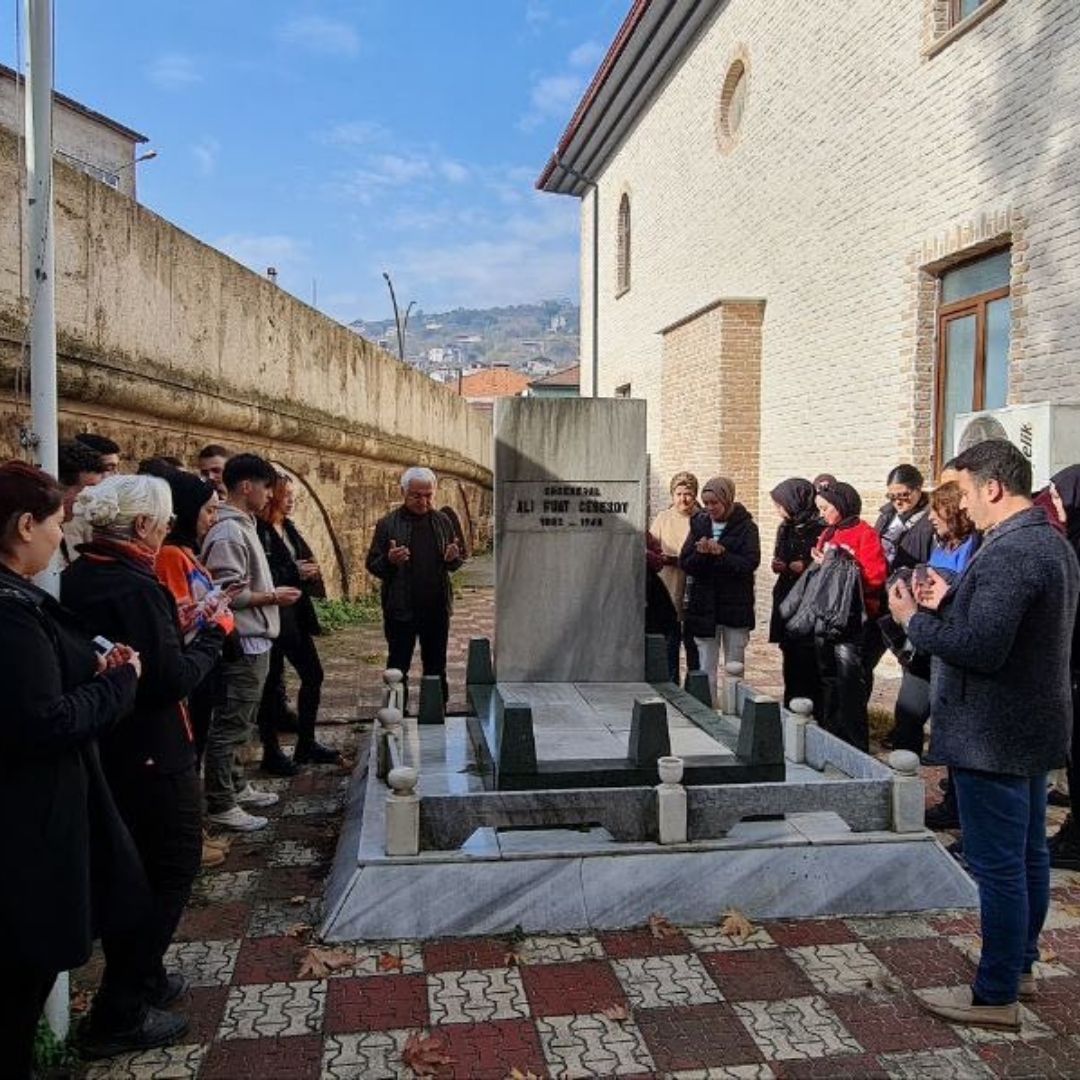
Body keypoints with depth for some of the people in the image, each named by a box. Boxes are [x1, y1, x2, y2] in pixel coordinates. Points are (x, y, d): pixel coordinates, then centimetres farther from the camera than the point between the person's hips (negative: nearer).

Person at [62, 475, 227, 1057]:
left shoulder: (77, 577, 4)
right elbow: (174, 679, -24)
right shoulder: (134, 587, -23)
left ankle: (138, 980, 37)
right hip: (151, 756, -9)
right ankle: (116, 1016, 11)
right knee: (171, 870, 7)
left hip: (103, 748, 9)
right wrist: (212, 632, -10)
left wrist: (177, 624, 6)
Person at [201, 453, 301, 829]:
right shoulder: (228, 531, -18)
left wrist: (271, 591, 7)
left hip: (253, 642, 11)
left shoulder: (242, 525, 13)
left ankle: (235, 787, 33)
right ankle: (221, 805, 7)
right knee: (230, 725, -2)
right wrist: (273, 596, -13)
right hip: (243, 644, -11)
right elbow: (229, 594, -23)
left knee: (239, 723, 20)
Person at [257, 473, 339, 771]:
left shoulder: (288, 529, 13)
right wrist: (295, 573, -17)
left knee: (313, 675, 13)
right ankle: (271, 752, 16)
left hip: (296, 615, 9)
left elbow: (306, 561, 19)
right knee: (272, 684, 2)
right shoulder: (259, 531, -15)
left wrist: (309, 571, -2)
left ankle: (306, 744, 26)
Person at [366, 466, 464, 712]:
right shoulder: (388, 524, -5)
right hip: (400, 609, -3)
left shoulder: (442, 522, 4)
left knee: (436, 665, 14)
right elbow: (372, 565, -4)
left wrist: (453, 558, -11)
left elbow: (455, 563, 13)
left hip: (437, 608, 3)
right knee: (398, 666, 8)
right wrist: (389, 560, -26)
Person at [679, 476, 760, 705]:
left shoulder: (746, 527, -3)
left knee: (735, 667, 7)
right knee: (706, 668, 7)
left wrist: (721, 553, -25)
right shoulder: (699, 524, 5)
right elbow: (684, 563, 1)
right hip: (704, 605, 3)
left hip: (736, 606, -3)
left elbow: (750, 563, -14)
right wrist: (700, 554, -19)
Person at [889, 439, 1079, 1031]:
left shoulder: (1007, 553, -23)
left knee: (997, 865, 0)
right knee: (1028, 853, 20)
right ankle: (1019, 963, 36)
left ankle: (996, 996, 11)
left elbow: (981, 648, -28)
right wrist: (950, 602, 4)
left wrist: (915, 620, -16)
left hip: (993, 734, -11)